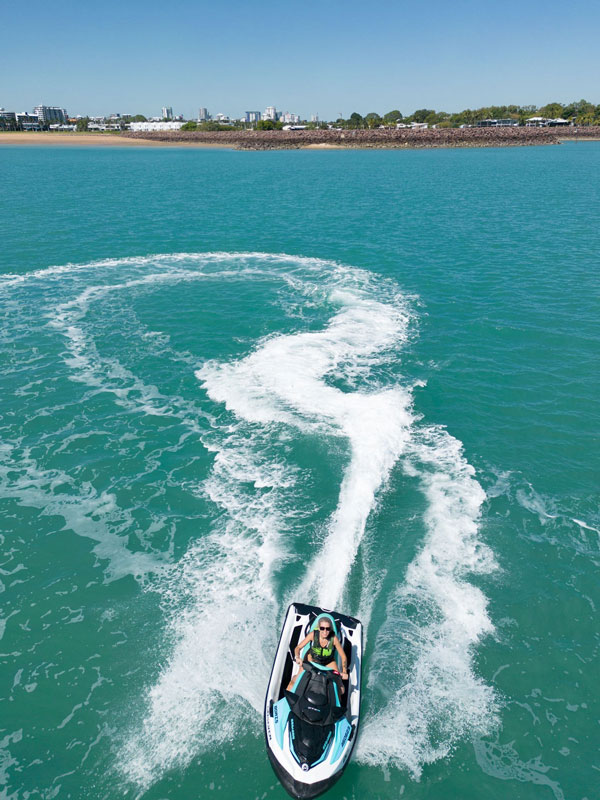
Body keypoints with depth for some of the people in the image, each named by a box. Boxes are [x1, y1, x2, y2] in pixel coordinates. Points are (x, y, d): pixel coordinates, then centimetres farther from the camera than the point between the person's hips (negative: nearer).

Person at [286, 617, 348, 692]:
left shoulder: (334, 638, -32)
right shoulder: (313, 634, -30)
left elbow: (343, 656, -22)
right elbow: (298, 647, -23)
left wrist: (344, 672, -35)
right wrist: (297, 658, -42)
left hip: (328, 661, 0)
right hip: (312, 658, 0)